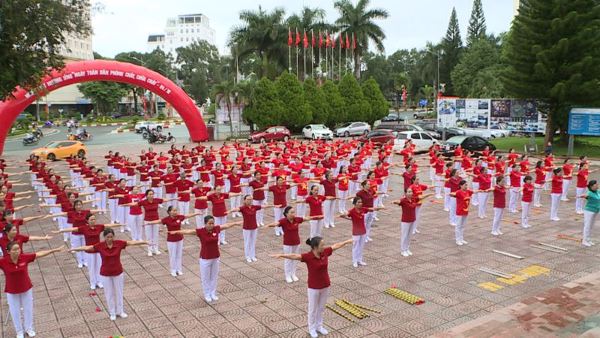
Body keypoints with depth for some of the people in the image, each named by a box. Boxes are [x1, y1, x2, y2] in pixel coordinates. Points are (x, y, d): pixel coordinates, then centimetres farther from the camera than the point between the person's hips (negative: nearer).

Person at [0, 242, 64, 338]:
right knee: (15, 311, 15)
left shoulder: (25, 257, -18)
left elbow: (40, 254, -10)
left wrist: (55, 250, -7)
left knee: (28, 309, 17)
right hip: (11, 291, -1)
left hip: (26, 288, 1)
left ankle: (29, 328, 41)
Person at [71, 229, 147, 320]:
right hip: (105, 274, -1)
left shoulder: (119, 243, -14)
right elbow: (86, 248, -11)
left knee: (119, 292, 15)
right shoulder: (100, 246, -14)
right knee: (109, 293, 13)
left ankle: (120, 311, 33)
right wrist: (73, 249, -14)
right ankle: (112, 313, 31)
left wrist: (145, 242, -18)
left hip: (118, 272, 1)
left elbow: (132, 242, -15)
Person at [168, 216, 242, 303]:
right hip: (205, 258, -3)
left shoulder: (216, 229, -7)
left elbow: (227, 225, 6)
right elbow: (188, 231, -26)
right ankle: (207, 295, 30)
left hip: (215, 258, 4)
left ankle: (213, 294, 34)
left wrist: (236, 223, 16)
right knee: (205, 277, 11)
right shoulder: (200, 231, -17)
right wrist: (176, 232, -38)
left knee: (214, 276, 17)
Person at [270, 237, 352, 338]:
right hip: (314, 287, -5)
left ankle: (319, 326, 41)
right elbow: (294, 256, -38)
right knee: (313, 309, 14)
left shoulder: (325, 252, -8)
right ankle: (312, 328, 33)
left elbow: (336, 245, 5)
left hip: (325, 285, 5)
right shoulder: (308, 256, -24)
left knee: (321, 307, 21)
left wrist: (348, 241, 16)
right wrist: (281, 255, -54)